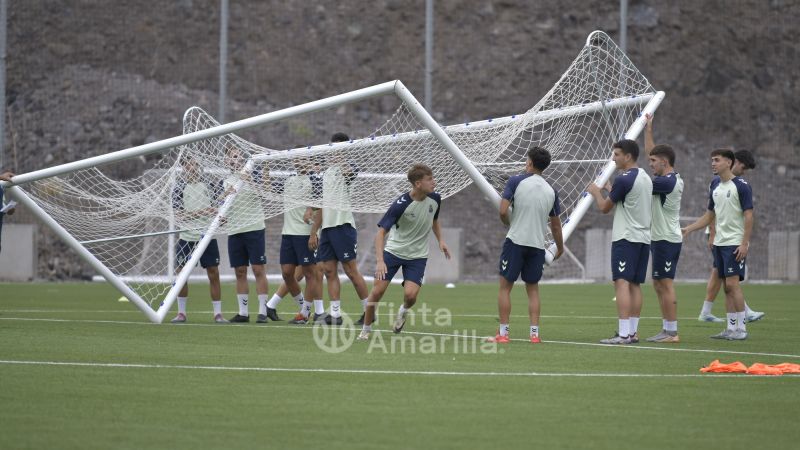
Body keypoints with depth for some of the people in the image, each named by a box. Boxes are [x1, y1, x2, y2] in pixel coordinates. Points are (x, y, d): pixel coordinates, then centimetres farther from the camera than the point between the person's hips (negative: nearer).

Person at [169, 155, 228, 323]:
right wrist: (202, 212, -21)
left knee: (213, 274, -1)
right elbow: (180, 214, -11)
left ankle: (218, 313, 5)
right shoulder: (179, 187, -4)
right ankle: (181, 313, 14)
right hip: (186, 237, -1)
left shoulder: (207, 183, 4)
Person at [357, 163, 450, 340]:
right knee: (377, 291, -7)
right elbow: (381, 232, -23)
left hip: (417, 256, 2)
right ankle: (366, 329, 14)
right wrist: (379, 261, -32)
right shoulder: (401, 204, -23)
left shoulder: (435, 199, -8)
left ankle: (403, 311, 19)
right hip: (393, 251, -2)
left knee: (410, 294, -17)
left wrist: (440, 240, 7)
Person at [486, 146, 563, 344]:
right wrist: (560, 248, 27)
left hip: (515, 241, -4)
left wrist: (509, 224, 9)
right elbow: (556, 225, 12)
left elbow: (503, 211, -13)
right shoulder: (551, 191, 7)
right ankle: (534, 333, 6)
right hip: (537, 245, 4)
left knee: (505, 287, 4)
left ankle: (503, 333, 3)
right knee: (533, 289, 13)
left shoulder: (516, 182, -6)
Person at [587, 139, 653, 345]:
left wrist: (596, 192, 15)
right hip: (644, 238, 9)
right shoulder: (645, 178, 14)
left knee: (622, 283, -11)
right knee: (635, 285, 10)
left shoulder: (624, 179, -13)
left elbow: (605, 208, -4)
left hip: (626, 238, -9)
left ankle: (623, 333, -18)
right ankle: (633, 332, 10)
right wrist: (610, 189, 33)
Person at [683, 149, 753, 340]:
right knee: (727, 286, 7)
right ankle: (731, 328, 10)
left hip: (735, 243, -7)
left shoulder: (741, 186, -8)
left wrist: (744, 243, -17)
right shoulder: (715, 186, 13)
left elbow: (748, 216, -11)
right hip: (719, 243, 7)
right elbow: (709, 216, 20)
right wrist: (688, 229, 12)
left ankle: (741, 328, -8)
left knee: (732, 283, -12)